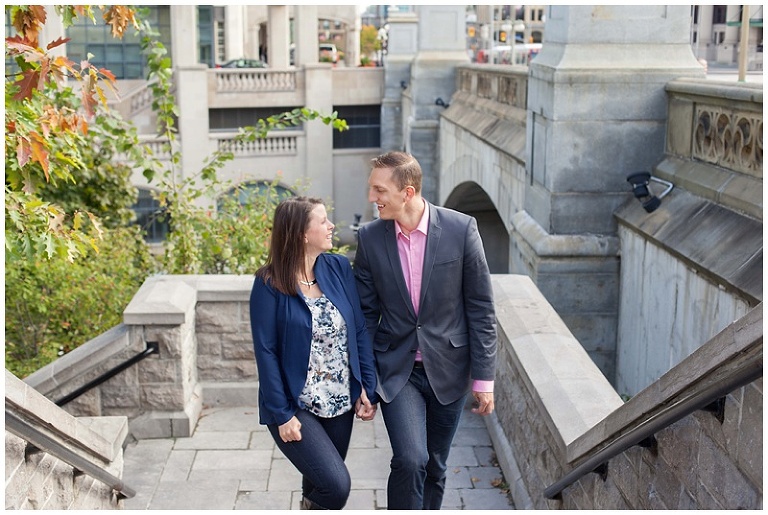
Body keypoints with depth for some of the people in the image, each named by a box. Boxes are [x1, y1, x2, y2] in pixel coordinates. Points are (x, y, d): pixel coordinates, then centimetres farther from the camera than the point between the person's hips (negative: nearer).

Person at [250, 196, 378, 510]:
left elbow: (359, 331, 3)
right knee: (336, 484, -16)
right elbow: (266, 352, -12)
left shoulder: (339, 268, -1)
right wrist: (282, 414, -14)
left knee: (321, 483, 16)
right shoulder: (270, 284, -13)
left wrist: (368, 388, 0)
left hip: (341, 403, 5)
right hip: (296, 407, -5)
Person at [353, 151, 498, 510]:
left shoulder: (461, 229, -11)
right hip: (397, 370, 0)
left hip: (448, 369, 0)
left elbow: (481, 309, -6)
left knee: (434, 467, 12)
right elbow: (366, 313, 3)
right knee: (410, 459, -17)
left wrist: (484, 377, -6)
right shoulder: (370, 238, -5)